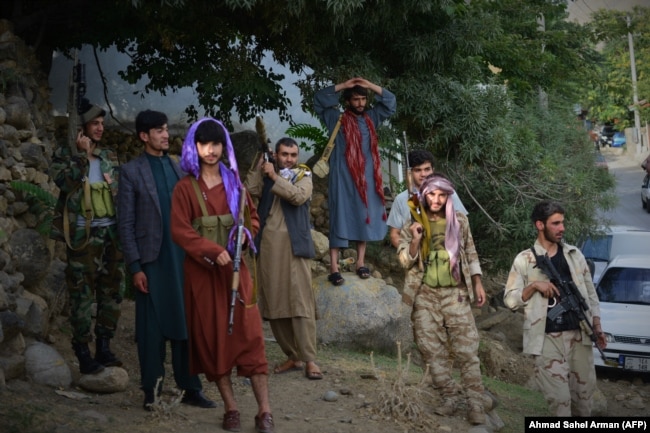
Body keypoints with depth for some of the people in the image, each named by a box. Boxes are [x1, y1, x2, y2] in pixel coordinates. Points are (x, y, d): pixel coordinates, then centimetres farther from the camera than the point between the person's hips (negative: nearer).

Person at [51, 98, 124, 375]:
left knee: (112, 290, 7)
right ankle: (83, 354, 2)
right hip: (84, 234, -5)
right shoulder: (64, 155, 2)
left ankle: (104, 347, 17)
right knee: (82, 294, -3)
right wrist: (82, 154, -14)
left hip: (112, 232, 5)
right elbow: (65, 181, -18)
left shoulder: (109, 157, 14)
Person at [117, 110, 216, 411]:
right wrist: (135, 267, -10)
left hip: (183, 259, 4)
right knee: (152, 328, 3)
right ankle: (152, 391, 13)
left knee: (186, 324, 8)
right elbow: (126, 224, -4)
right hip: (152, 261, -4)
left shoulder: (179, 168, 12)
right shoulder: (131, 172, -1)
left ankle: (190, 388, 16)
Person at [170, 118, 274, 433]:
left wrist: (245, 234, -7)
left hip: (235, 266, 2)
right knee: (212, 336, 2)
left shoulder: (234, 183, 10)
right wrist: (213, 250, -20)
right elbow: (180, 231, -8)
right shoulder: (185, 188, -1)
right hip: (202, 269, -2)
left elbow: (253, 218, 15)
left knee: (249, 333, -5)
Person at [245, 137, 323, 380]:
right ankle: (292, 356, 15)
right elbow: (251, 191, -3)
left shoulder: (303, 175, 6)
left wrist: (275, 177, -12)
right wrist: (260, 166, -3)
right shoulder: (266, 176, 16)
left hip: (294, 246, -4)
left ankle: (309, 360, -8)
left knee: (301, 303, -9)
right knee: (274, 304, 5)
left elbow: (299, 196, -15)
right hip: (268, 247, 4)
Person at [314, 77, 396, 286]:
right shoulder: (337, 118, 1)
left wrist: (371, 86, 2)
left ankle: (361, 262, 14)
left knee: (365, 218, 6)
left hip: (367, 177, 5)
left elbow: (390, 102, 13)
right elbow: (319, 100, -8)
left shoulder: (371, 118, 12)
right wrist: (342, 86, -8)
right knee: (340, 219, -7)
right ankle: (334, 267, -9)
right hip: (343, 177, -4)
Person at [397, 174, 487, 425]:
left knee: (467, 349, -5)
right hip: (425, 296, 1)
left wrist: (477, 284, 6)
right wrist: (416, 239, -17)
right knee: (433, 350, 3)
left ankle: (475, 403, -3)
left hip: (455, 294, -1)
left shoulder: (459, 221, 4)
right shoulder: (412, 224, 3)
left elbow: (471, 254, 11)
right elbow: (405, 261, -1)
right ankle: (449, 397, 13)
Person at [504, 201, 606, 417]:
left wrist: (597, 326, 8)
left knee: (584, 391, 9)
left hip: (579, 334, 4)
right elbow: (510, 299, -1)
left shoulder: (574, 254, 11)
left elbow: (590, 292, 16)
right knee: (559, 397, -5)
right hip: (548, 338, -3)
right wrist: (534, 286, -15)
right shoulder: (524, 259, 1)